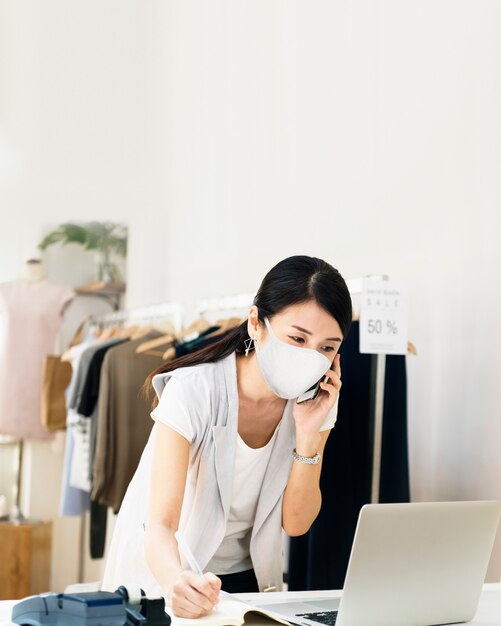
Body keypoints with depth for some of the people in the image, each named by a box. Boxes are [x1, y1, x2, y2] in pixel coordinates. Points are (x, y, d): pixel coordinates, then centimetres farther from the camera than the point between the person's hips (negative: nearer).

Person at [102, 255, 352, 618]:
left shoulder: (316, 400, -9)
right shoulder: (193, 389, -23)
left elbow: (295, 524, -7)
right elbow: (160, 526, -29)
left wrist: (308, 435, -21)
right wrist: (177, 584, -49)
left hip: (248, 577, 2)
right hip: (164, 575, -2)